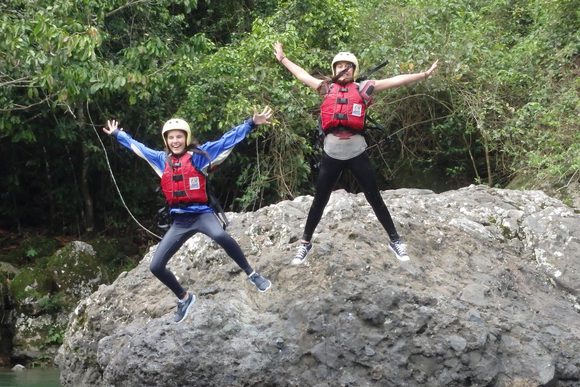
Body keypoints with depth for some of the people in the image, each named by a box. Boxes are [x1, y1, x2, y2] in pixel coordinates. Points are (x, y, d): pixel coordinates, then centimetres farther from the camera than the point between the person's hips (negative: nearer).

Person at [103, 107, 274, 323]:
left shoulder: (198, 155, -3)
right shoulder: (162, 159, 10)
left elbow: (227, 141, -6)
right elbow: (138, 147, 26)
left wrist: (251, 123, -12)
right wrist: (118, 134, 37)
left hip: (202, 214, -5)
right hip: (179, 221, 5)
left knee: (220, 236, -39)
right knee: (156, 267, 2)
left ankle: (251, 274, -19)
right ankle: (184, 298, 28)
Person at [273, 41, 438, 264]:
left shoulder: (362, 89, 3)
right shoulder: (327, 88, 8)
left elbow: (393, 81, -1)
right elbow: (302, 75, 20)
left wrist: (423, 75, -6)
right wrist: (283, 59, 28)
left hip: (357, 153, -1)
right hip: (331, 154, 1)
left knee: (375, 199, 7)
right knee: (319, 201, 11)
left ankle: (395, 240, 18)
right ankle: (305, 243, 25)